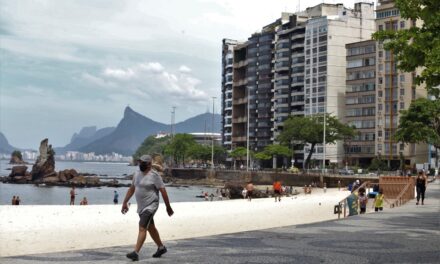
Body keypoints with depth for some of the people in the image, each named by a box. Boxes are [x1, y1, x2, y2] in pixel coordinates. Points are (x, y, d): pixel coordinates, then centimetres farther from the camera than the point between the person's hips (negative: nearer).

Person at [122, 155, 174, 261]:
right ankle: (161, 248, 34)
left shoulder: (154, 175, -13)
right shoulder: (137, 174, 9)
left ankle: (136, 253, -20)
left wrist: (168, 207, -8)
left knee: (142, 228, -16)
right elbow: (131, 189, 18)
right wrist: (125, 202, 15)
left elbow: (163, 191, -11)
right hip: (141, 206, 8)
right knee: (151, 228, 18)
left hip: (150, 206, -8)